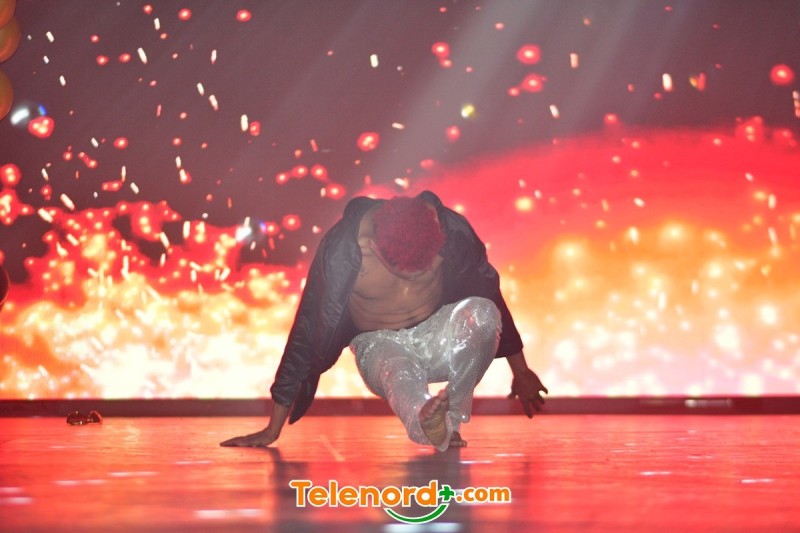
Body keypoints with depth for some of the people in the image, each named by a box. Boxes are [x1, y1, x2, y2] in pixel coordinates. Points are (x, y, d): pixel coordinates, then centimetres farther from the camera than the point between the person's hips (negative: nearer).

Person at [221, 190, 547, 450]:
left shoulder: (450, 230, -18)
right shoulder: (342, 248, -24)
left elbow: (490, 292, -1)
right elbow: (308, 333, -20)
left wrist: (520, 371, 9)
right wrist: (273, 429, -18)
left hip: (437, 335, 3)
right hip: (380, 347, -2)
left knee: (481, 313, -31)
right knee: (398, 375, -39)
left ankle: (450, 418, -25)